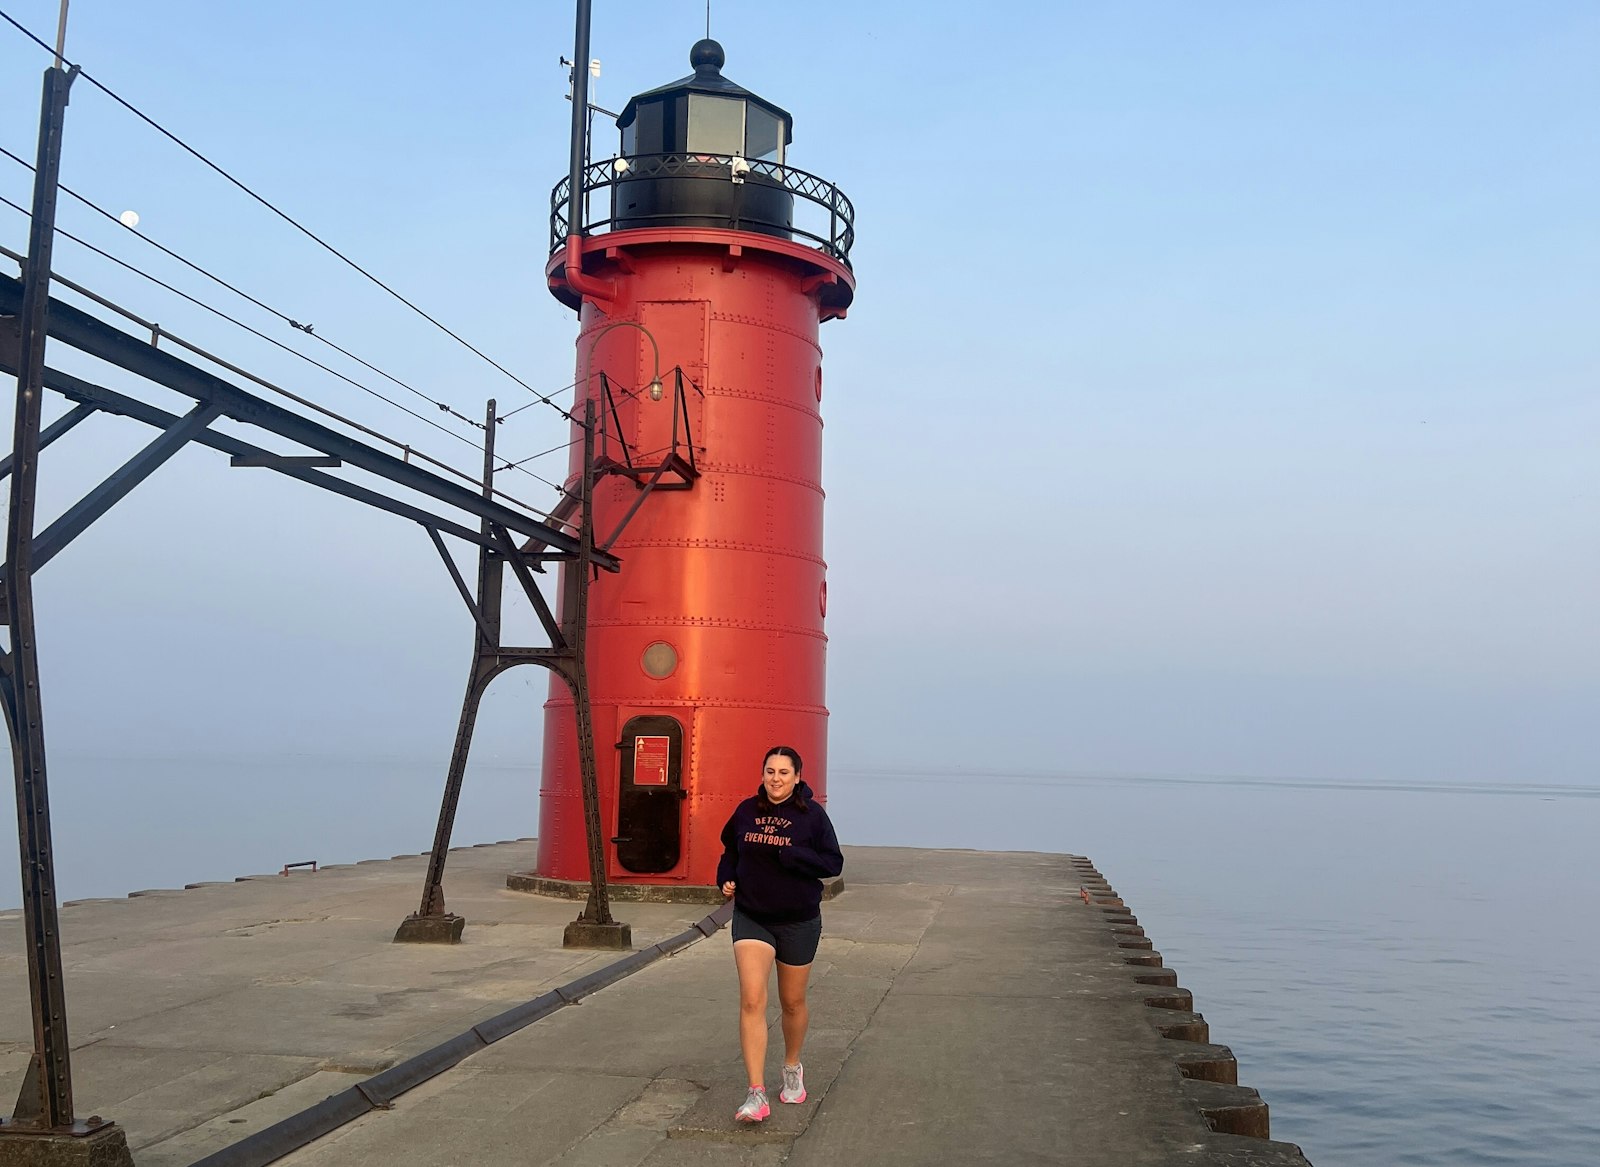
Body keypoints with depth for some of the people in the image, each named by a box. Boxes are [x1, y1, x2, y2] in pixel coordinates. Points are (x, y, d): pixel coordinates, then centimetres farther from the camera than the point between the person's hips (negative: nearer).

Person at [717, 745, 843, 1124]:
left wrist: (790, 856, -23)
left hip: (798, 922, -1)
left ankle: (792, 1068, 41)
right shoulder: (747, 811, 0)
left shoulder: (812, 814, -9)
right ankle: (757, 1095, -11)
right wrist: (726, 877, 0)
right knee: (751, 1000, -13)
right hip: (751, 918, 1)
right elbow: (731, 849, 18)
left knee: (792, 1002, 14)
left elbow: (834, 863, -10)